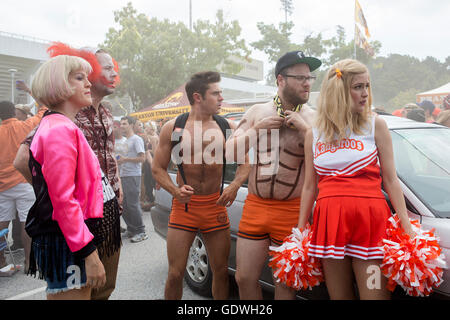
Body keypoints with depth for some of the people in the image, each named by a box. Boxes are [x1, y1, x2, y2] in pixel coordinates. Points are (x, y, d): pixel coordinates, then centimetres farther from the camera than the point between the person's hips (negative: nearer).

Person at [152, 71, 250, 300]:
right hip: (184, 205, -1)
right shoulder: (173, 128, -1)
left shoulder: (227, 126, 4)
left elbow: (245, 162, 10)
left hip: (216, 206, 2)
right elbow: (158, 168, 3)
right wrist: (175, 190, -15)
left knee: (221, 271, 12)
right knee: (175, 273, 3)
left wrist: (235, 185, -10)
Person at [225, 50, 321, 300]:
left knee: (285, 283, 10)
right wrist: (257, 128, -9)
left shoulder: (313, 119, -1)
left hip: (292, 211, -2)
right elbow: (230, 154, 5)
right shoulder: (257, 112, 7)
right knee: (244, 278, 10)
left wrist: (305, 129, -17)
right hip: (255, 207, 3)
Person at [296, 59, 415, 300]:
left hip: (370, 219, -2)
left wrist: (407, 227, -3)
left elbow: (390, 180, 3)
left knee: (374, 294, -1)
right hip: (329, 220, 2)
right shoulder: (314, 134, 9)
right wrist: (300, 231, 13)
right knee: (338, 295, 12)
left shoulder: (375, 125, 4)